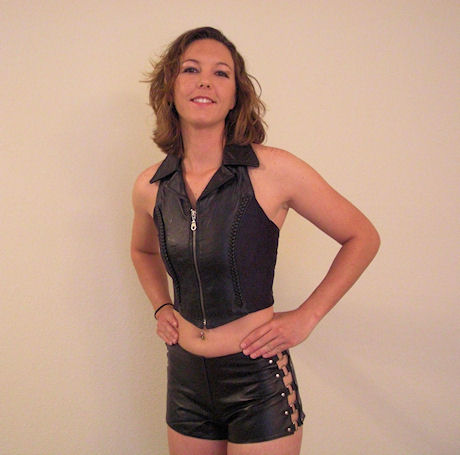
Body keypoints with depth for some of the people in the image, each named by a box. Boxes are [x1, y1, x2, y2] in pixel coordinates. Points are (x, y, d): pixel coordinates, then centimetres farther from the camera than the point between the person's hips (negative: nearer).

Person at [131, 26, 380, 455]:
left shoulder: (273, 170, -13)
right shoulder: (150, 187, 0)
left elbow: (362, 237, -3)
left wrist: (306, 316, -6)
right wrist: (161, 306, 9)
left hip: (258, 380, -4)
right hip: (185, 377, 4)